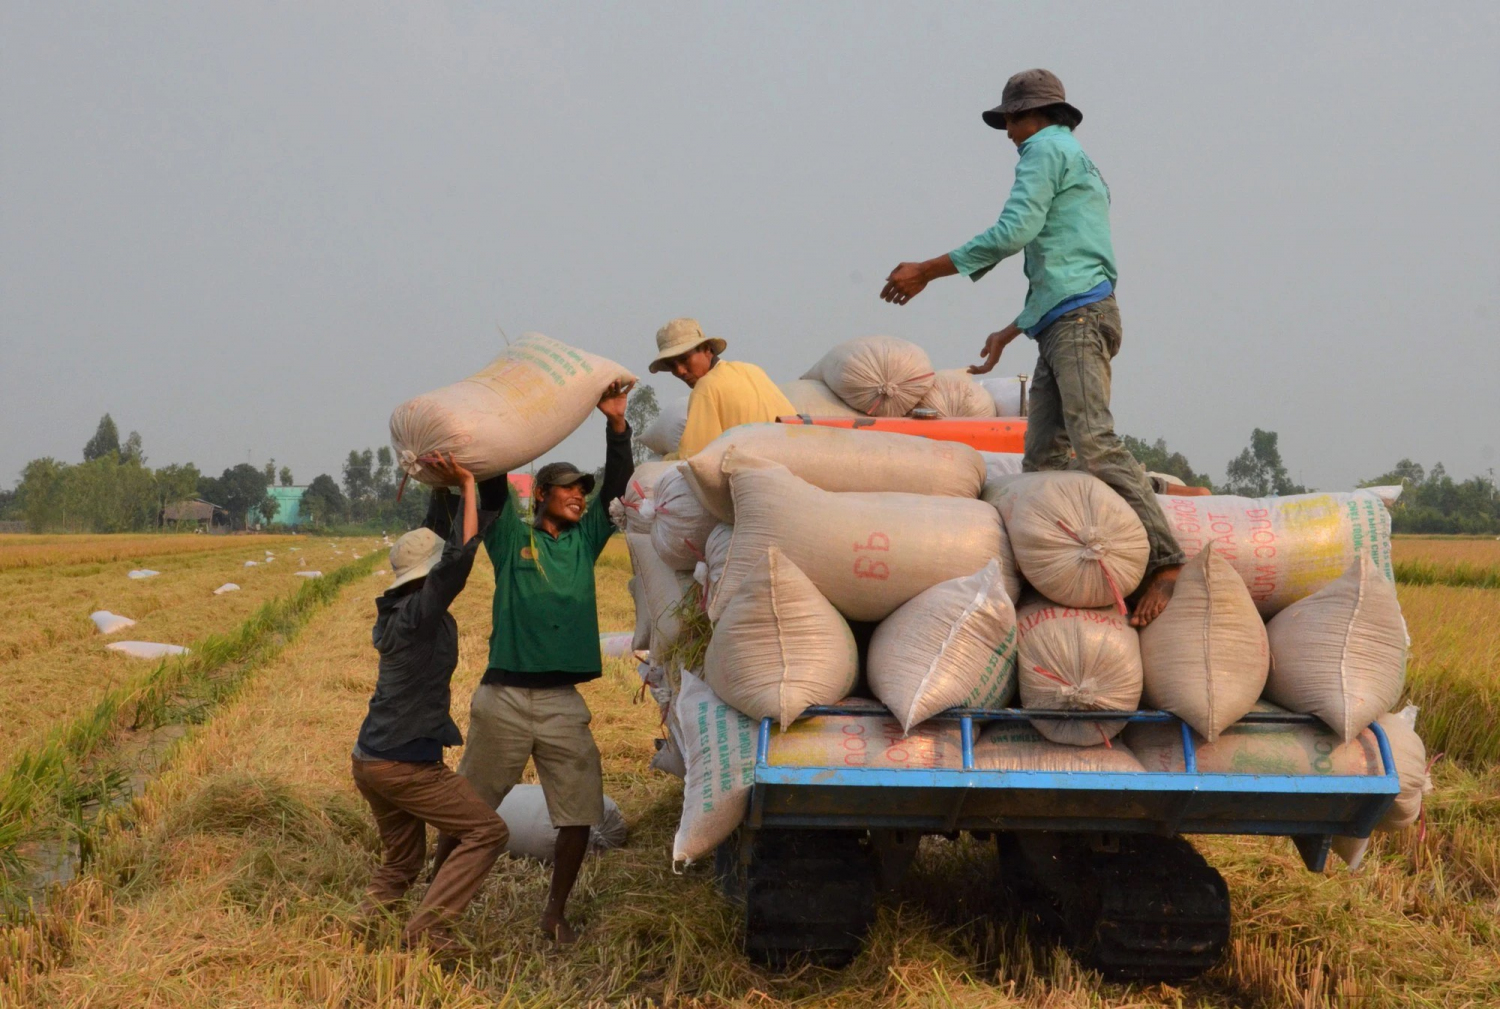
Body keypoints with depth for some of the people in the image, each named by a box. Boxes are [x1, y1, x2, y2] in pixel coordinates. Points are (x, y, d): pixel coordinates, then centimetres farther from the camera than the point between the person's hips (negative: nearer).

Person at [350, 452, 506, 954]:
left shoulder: (397, 608, 9)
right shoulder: (421, 612, -16)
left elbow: (435, 542, 21)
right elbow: (461, 554, -25)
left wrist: (441, 489, 17)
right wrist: (466, 484, -17)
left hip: (371, 758, 9)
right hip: (406, 763, -9)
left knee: (401, 860, 21)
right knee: (487, 832, -2)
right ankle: (425, 929, -7)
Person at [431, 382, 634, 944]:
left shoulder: (585, 541, 12)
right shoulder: (510, 537, 3)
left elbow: (618, 487, 4)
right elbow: (492, 486, -11)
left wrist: (616, 424, -8)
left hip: (563, 703, 3)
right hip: (504, 698, -3)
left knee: (579, 815, 1)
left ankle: (556, 913, 19)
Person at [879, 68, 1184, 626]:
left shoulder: (1045, 148, 3)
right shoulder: (1084, 167, 32)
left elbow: (1014, 229, -12)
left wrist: (926, 271, -7)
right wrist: (1011, 331, 39)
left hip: (1078, 318, -10)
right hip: (1062, 327, 10)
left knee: (1093, 441, -22)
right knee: (1040, 461, 0)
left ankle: (1164, 559, -28)